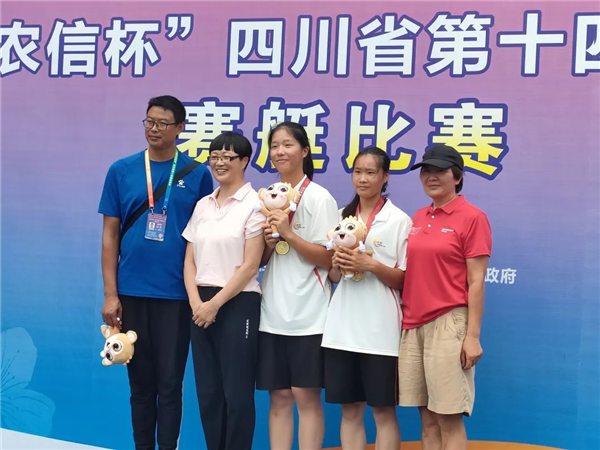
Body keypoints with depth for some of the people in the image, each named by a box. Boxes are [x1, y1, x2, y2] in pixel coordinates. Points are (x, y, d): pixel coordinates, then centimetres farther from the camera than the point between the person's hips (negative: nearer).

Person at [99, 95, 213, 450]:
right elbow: (110, 235, 5)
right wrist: (110, 294, -1)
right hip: (131, 291, 2)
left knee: (169, 383, 2)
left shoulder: (197, 174, 1)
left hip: (177, 293, -1)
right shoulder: (122, 171, 4)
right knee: (141, 383, 11)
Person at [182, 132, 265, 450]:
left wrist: (215, 303, -13)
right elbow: (190, 260, 10)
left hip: (237, 303, -6)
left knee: (236, 392, -2)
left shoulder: (254, 204, -6)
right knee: (207, 391, 9)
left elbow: (250, 266, -11)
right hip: (201, 306, 6)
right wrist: (196, 301, -5)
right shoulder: (202, 205, 12)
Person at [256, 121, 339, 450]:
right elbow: (258, 260, 15)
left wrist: (288, 234, -18)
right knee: (278, 396, 8)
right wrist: (268, 242, -6)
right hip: (272, 311, 5)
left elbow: (328, 259, -10)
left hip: (308, 312, -5)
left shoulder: (319, 198, -5)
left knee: (306, 397, -1)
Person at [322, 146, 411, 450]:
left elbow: (404, 280, -3)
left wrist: (371, 265, -18)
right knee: (349, 410, 8)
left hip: (380, 328, -4)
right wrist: (337, 265, -6)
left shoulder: (399, 220, -1)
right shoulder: (342, 217, 12)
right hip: (342, 325, 4)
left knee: (383, 410, 1)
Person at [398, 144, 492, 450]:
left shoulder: (472, 218, -5)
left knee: (449, 419, -3)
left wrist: (473, 336, -13)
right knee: (427, 418, 9)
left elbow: (476, 282, -9)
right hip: (413, 325, 6)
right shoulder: (418, 219, 14)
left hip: (448, 324, -6)